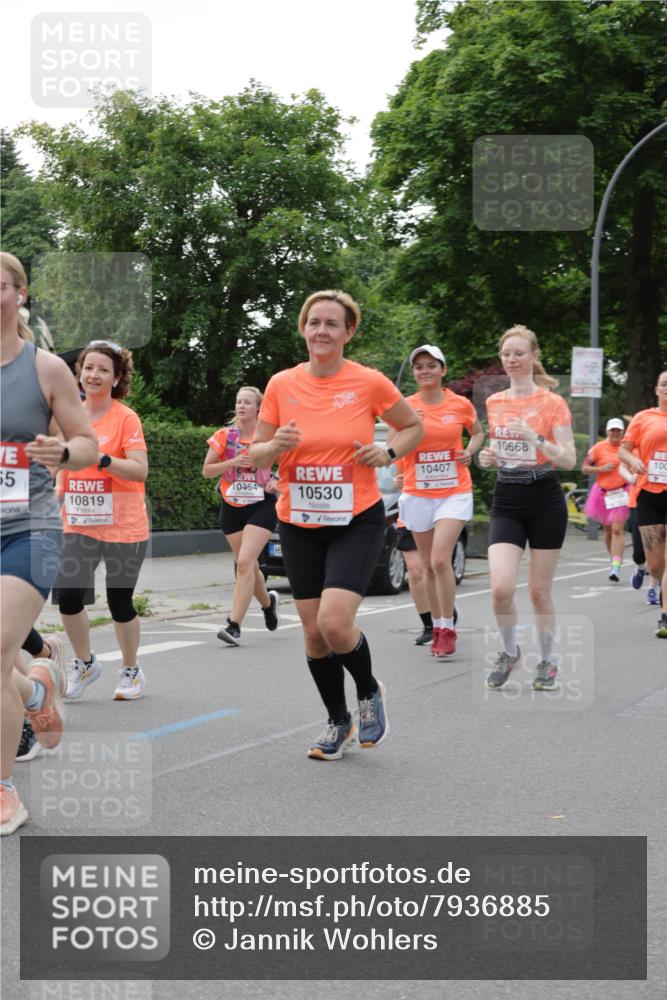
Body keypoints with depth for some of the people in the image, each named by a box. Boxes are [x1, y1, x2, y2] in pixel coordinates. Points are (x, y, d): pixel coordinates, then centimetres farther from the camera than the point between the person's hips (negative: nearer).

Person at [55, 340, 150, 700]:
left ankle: (131, 671, 24)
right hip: (78, 526, 4)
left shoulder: (126, 418, -9)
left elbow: (140, 470, -18)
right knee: (68, 596, -5)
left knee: (119, 602, 3)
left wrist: (100, 459, -28)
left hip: (123, 527, -4)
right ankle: (84, 663, 19)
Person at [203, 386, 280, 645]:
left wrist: (277, 482, -11)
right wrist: (232, 462, -14)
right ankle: (268, 602, 42)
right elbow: (207, 470, 2)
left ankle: (234, 625, -19)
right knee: (248, 565, 12)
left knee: (245, 563, -17)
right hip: (232, 507, 4)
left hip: (262, 506, -4)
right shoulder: (224, 436, 2)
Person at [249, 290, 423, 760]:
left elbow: (415, 427, 9)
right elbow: (256, 455, 5)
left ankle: (370, 692, 13)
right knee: (314, 630, 6)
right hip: (299, 524, 3)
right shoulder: (281, 385, -1)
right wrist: (276, 445, -16)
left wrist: (388, 453, -9)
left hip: (357, 521, -3)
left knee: (335, 622, -19)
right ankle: (338, 722, 28)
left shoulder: (369, 382, -7)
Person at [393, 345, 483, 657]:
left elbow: (478, 432, 18)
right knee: (428, 565, 8)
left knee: (440, 560, -16)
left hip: (454, 493, -2)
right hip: (417, 494, 2)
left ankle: (448, 629, -6)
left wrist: (470, 451, -2)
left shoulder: (461, 404, 0)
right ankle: (437, 628, 21)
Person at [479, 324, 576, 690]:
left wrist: (535, 437, -27)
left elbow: (569, 459, -12)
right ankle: (509, 651, 13)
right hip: (506, 502, 3)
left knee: (539, 590, 2)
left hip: (545, 502, -3)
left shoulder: (552, 403, -6)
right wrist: (488, 458, 0)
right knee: (501, 587, -13)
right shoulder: (494, 403, 8)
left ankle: (547, 661, 23)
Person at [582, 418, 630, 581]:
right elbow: (584, 468, -1)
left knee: (617, 529, -14)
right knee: (608, 530, 12)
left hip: (621, 493, -1)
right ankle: (615, 560, 31)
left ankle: (616, 567, -19)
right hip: (603, 493, 1)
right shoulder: (599, 448, -1)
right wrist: (602, 468, -14)